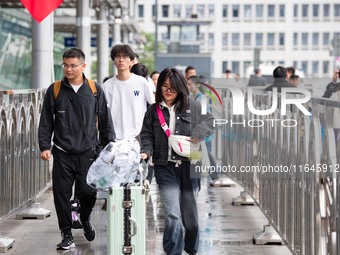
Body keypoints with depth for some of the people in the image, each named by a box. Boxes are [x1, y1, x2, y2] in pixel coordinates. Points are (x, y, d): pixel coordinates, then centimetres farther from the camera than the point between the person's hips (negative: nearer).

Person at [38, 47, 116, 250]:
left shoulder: (95, 91, 4)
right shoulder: (55, 90, 4)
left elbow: (105, 121, 9)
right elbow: (46, 121, 7)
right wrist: (45, 146, -2)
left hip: (87, 153, 0)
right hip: (62, 154, 0)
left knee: (88, 192, -2)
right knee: (62, 194, -3)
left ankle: (85, 220, 30)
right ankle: (67, 234, 10)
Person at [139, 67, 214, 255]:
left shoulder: (192, 107, 4)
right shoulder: (153, 111, 7)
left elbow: (210, 120, 6)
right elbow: (147, 136, 7)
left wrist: (197, 135, -10)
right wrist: (146, 152, -13)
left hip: (189, 166, 1)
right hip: (165, 167, -1)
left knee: (190, 214, 12)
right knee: (172, 214, -15)